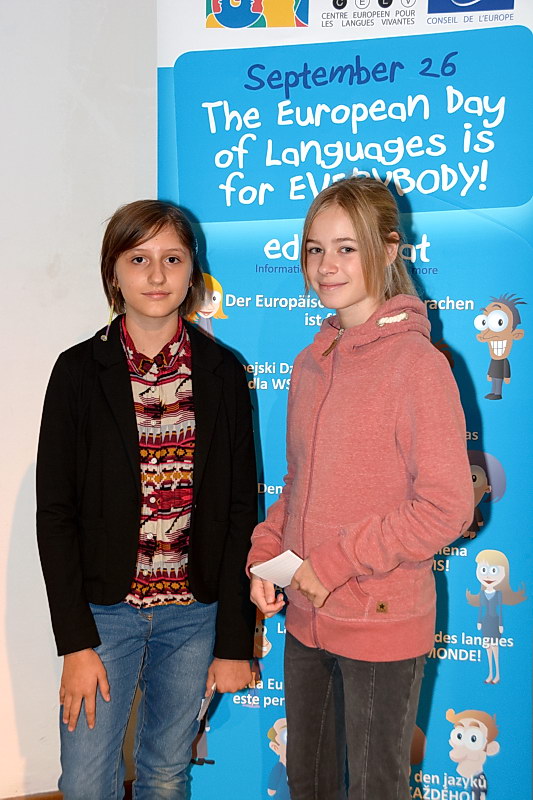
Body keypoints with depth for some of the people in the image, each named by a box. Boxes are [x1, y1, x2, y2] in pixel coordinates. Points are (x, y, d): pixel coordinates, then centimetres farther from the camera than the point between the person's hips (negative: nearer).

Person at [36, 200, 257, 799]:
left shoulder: (222, 372, -1)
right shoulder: (80, 371, -5)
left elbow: (240, 510, 0)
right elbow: (54, 512, -5)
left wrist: (234, 640, -2)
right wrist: (76, 642, -8)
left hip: (194, 613, 1)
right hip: (104, 609, -1)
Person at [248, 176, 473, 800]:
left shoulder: (417, 363, -15)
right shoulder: (311, 363, 7)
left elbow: (447, 509, -18)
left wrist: (336, 562, -18)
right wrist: (265, 554, -1)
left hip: (382, 628, -6)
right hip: (305, 620, 7)